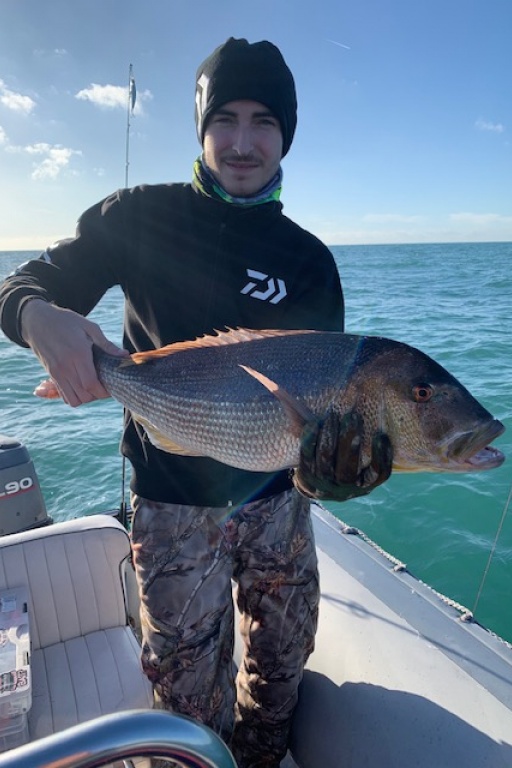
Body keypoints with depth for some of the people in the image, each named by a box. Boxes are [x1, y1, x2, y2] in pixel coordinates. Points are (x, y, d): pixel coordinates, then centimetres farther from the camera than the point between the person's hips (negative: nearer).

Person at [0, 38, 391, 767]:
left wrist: (333, 448, -29)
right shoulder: (142, 216, -6)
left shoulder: (309, 259, -2)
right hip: (174, 502, -2)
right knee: (190, 686, 13)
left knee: (281, 663, 22)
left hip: (276, 497, 3)